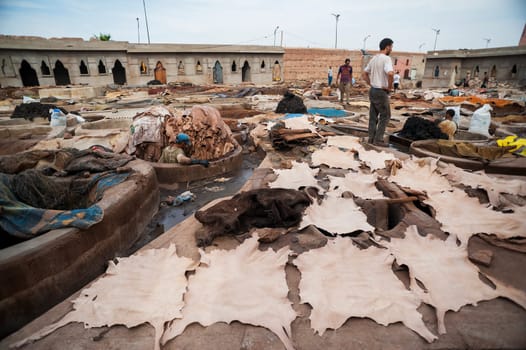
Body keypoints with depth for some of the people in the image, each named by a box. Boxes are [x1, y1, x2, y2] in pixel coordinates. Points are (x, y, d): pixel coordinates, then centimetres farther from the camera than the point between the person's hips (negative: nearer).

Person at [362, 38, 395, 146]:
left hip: (373, 90, 8)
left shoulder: (374, 58, 11)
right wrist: (389, 86, -17)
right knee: (385, 116, 4)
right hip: (381, 92, -8)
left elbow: (364, 73, 18)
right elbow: (390, 73, -32)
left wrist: (370, 84, 14)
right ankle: (378, 139, 4)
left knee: (373, 116, 12)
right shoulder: (386, 58, -15)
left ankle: (371, 138, 18)